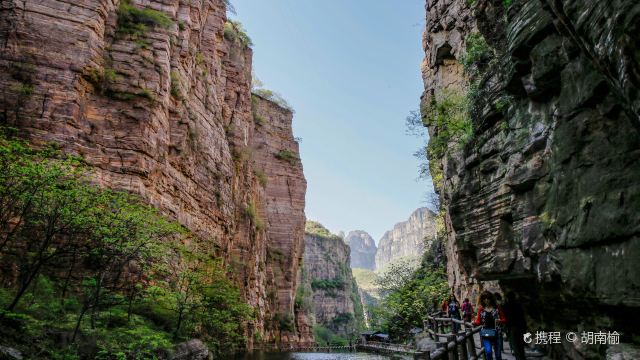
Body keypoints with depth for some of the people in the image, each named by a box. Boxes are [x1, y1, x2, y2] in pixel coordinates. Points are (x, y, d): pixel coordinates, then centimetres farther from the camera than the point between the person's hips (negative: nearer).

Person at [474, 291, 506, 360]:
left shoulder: (496, 308, 2)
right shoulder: (481, 309, 4)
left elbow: (504, 320, 5)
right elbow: (478, 321, 5)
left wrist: (500, 321, -17)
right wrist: (474, 322, -16)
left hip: (495, 333, 0)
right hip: (485, 333, 0)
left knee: (498, 353, 10)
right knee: (488, 352, -15)